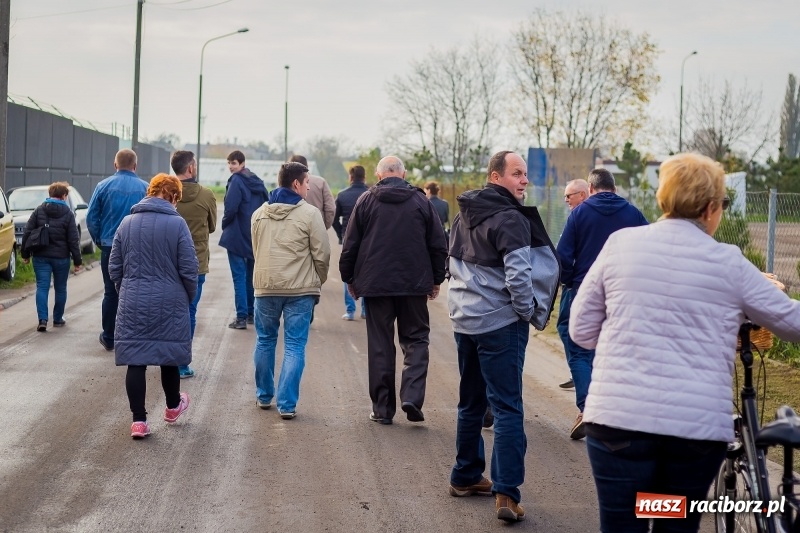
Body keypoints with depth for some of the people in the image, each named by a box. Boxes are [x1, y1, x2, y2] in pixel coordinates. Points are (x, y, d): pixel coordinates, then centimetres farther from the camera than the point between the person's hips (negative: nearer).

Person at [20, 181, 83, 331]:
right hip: (61, 257, -1)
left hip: (41, 256, 1)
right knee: (60, 288, 13)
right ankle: (58, 319, 22)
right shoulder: (68, 214, -5)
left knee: (42, 287, 0)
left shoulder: (39, 211, 1)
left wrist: (25, 254, 8)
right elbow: (73, 240, -6)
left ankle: (42, 320, -12)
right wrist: (77, 260, -1)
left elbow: (27, 233, 0)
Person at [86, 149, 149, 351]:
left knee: (111, 293, 10)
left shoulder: (104, 186, -2)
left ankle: (109, 338, 16)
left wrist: (99, 240, 12)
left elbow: (91, 218, -1)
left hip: (110, 247, 1)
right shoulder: (145, 188, -4)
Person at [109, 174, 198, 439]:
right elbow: (189, 269, -9)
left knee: (135, 360, 3)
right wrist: (189, 297, 8)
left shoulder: (127, 223, 2)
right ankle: (173, 406, 35)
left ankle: (139, 419, 0)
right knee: (168, 356, 16)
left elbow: (114, 267, 6)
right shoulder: (177, 224, -10)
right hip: (169, 304, -2)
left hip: (133, 304, 2)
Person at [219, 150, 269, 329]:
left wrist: (225, 224, -2)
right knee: (252, 275, 15)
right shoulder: (257, 182, 9)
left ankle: (241, 317, -6)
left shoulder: (236, 181, -13)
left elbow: (231, 208, -20)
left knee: (239, 276, -4)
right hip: (256, 237, 7)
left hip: (237, 235, -7)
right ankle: (251, 313, 21)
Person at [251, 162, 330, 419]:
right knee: (294, 345, 2)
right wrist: (318, 281, 10)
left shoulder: (259, 213, 6)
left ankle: (264, 396, 28)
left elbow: (256, 251, 13)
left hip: (265, 285, 4)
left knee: (265, 340, 18)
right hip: (300, 288, -4)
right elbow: (322, 254, -6)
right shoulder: (309, 213, -9)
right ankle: (287, 404, -1)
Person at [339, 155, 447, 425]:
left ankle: (382, 408, 8)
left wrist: (349, 279, 13)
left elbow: (350, 245, 2)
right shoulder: (421, 201, 4)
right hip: (414, 284, 0)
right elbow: (438, 245, 5)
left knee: (380, 346, 6)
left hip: (375, 283, 0)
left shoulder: (366, 200, 1)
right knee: (415, 339, 8)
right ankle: (412, 397, -10)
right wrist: (436, 280, 15)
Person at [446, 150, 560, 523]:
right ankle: (506, 493, -9)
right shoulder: (509, 219, -16)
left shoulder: (463, 216, 11)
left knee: (471, 402, 18)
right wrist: (530, 312, -9)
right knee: (507, 408, -6)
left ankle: (465, 477, 27)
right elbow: (518, 276, -23)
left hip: (465, 320, 8)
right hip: (500, 323, -8)